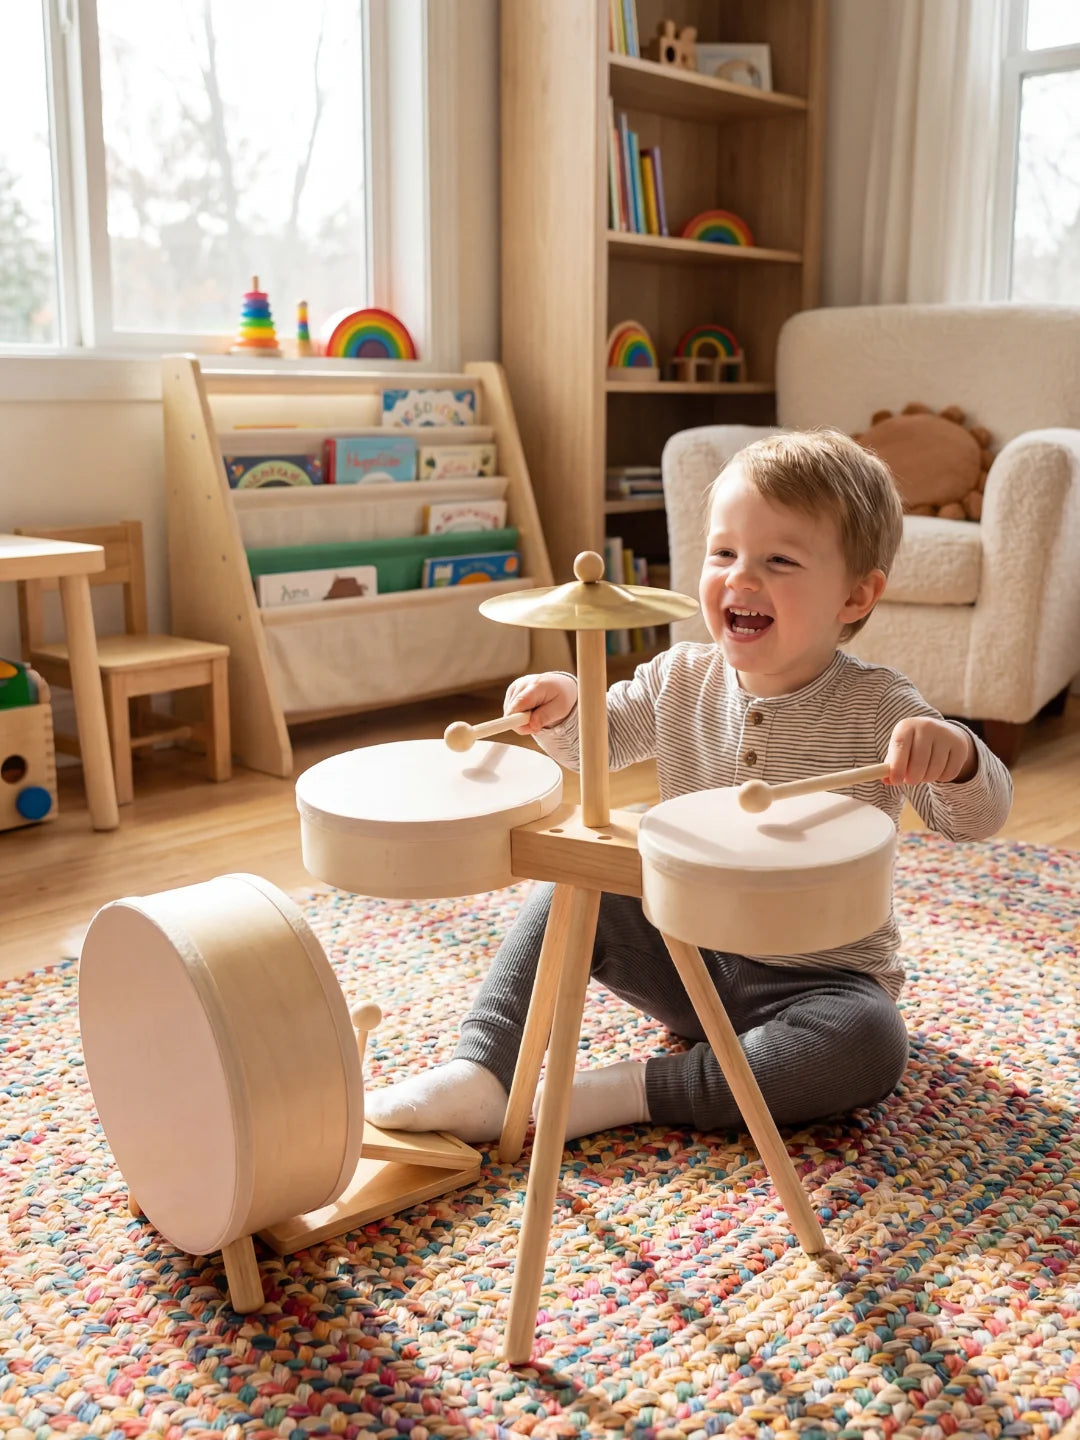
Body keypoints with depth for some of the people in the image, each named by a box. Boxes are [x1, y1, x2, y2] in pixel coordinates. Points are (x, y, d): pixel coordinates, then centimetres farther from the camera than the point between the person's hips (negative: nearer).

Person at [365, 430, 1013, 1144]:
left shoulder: (878, 708, -16)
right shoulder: (680, 681, -5)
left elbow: (979, 819, -22)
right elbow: (596, 744, 9)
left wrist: (955, 753, -45)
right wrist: (563, 708, -15)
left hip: (819, 976, -3)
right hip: (687, 948, 4)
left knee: (871, 1045, -32)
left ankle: (638, 1090, -23)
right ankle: (482, 1073, -12)